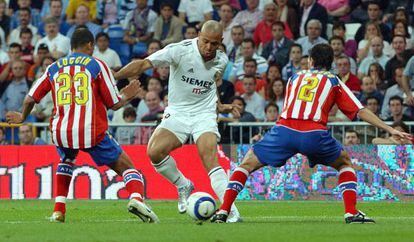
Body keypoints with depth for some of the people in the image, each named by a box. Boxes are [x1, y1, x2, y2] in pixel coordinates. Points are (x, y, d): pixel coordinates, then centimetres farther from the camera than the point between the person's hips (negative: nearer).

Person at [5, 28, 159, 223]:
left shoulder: (54, 68, 15)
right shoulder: (97, 65, 6)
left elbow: (30, 99, 19)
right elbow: (114, 104, 6)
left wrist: (22, 117, 39)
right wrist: (127, 96, 27)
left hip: (61, 133, 3)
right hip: (93, 133, -3)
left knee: (66, 161, 36)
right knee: (125, 167, 8)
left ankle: (58, 211, 23)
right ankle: (136, 197, -23)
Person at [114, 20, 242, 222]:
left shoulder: (221, 61, 0)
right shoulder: (180, 50, -14)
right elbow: (144, 64, -19)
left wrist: (219, 106, 11)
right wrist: (114, 76, -29)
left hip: (204, 115, 0)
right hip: (177, 113, 0)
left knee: (210, 160, -21)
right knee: (154, 151, -22)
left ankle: (231, 211, -22)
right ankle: (183, 186, 4)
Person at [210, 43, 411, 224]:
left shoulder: (294, 78, 28)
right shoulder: (334, 82, 21)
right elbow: (361, 111, 17)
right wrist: (390, 130, 20)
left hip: (284, 130, 1)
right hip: (314, 134, -1)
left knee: (248, 163, 17)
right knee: (344, 163, 26)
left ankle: (223, 211, 2)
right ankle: (351, 213, 11)